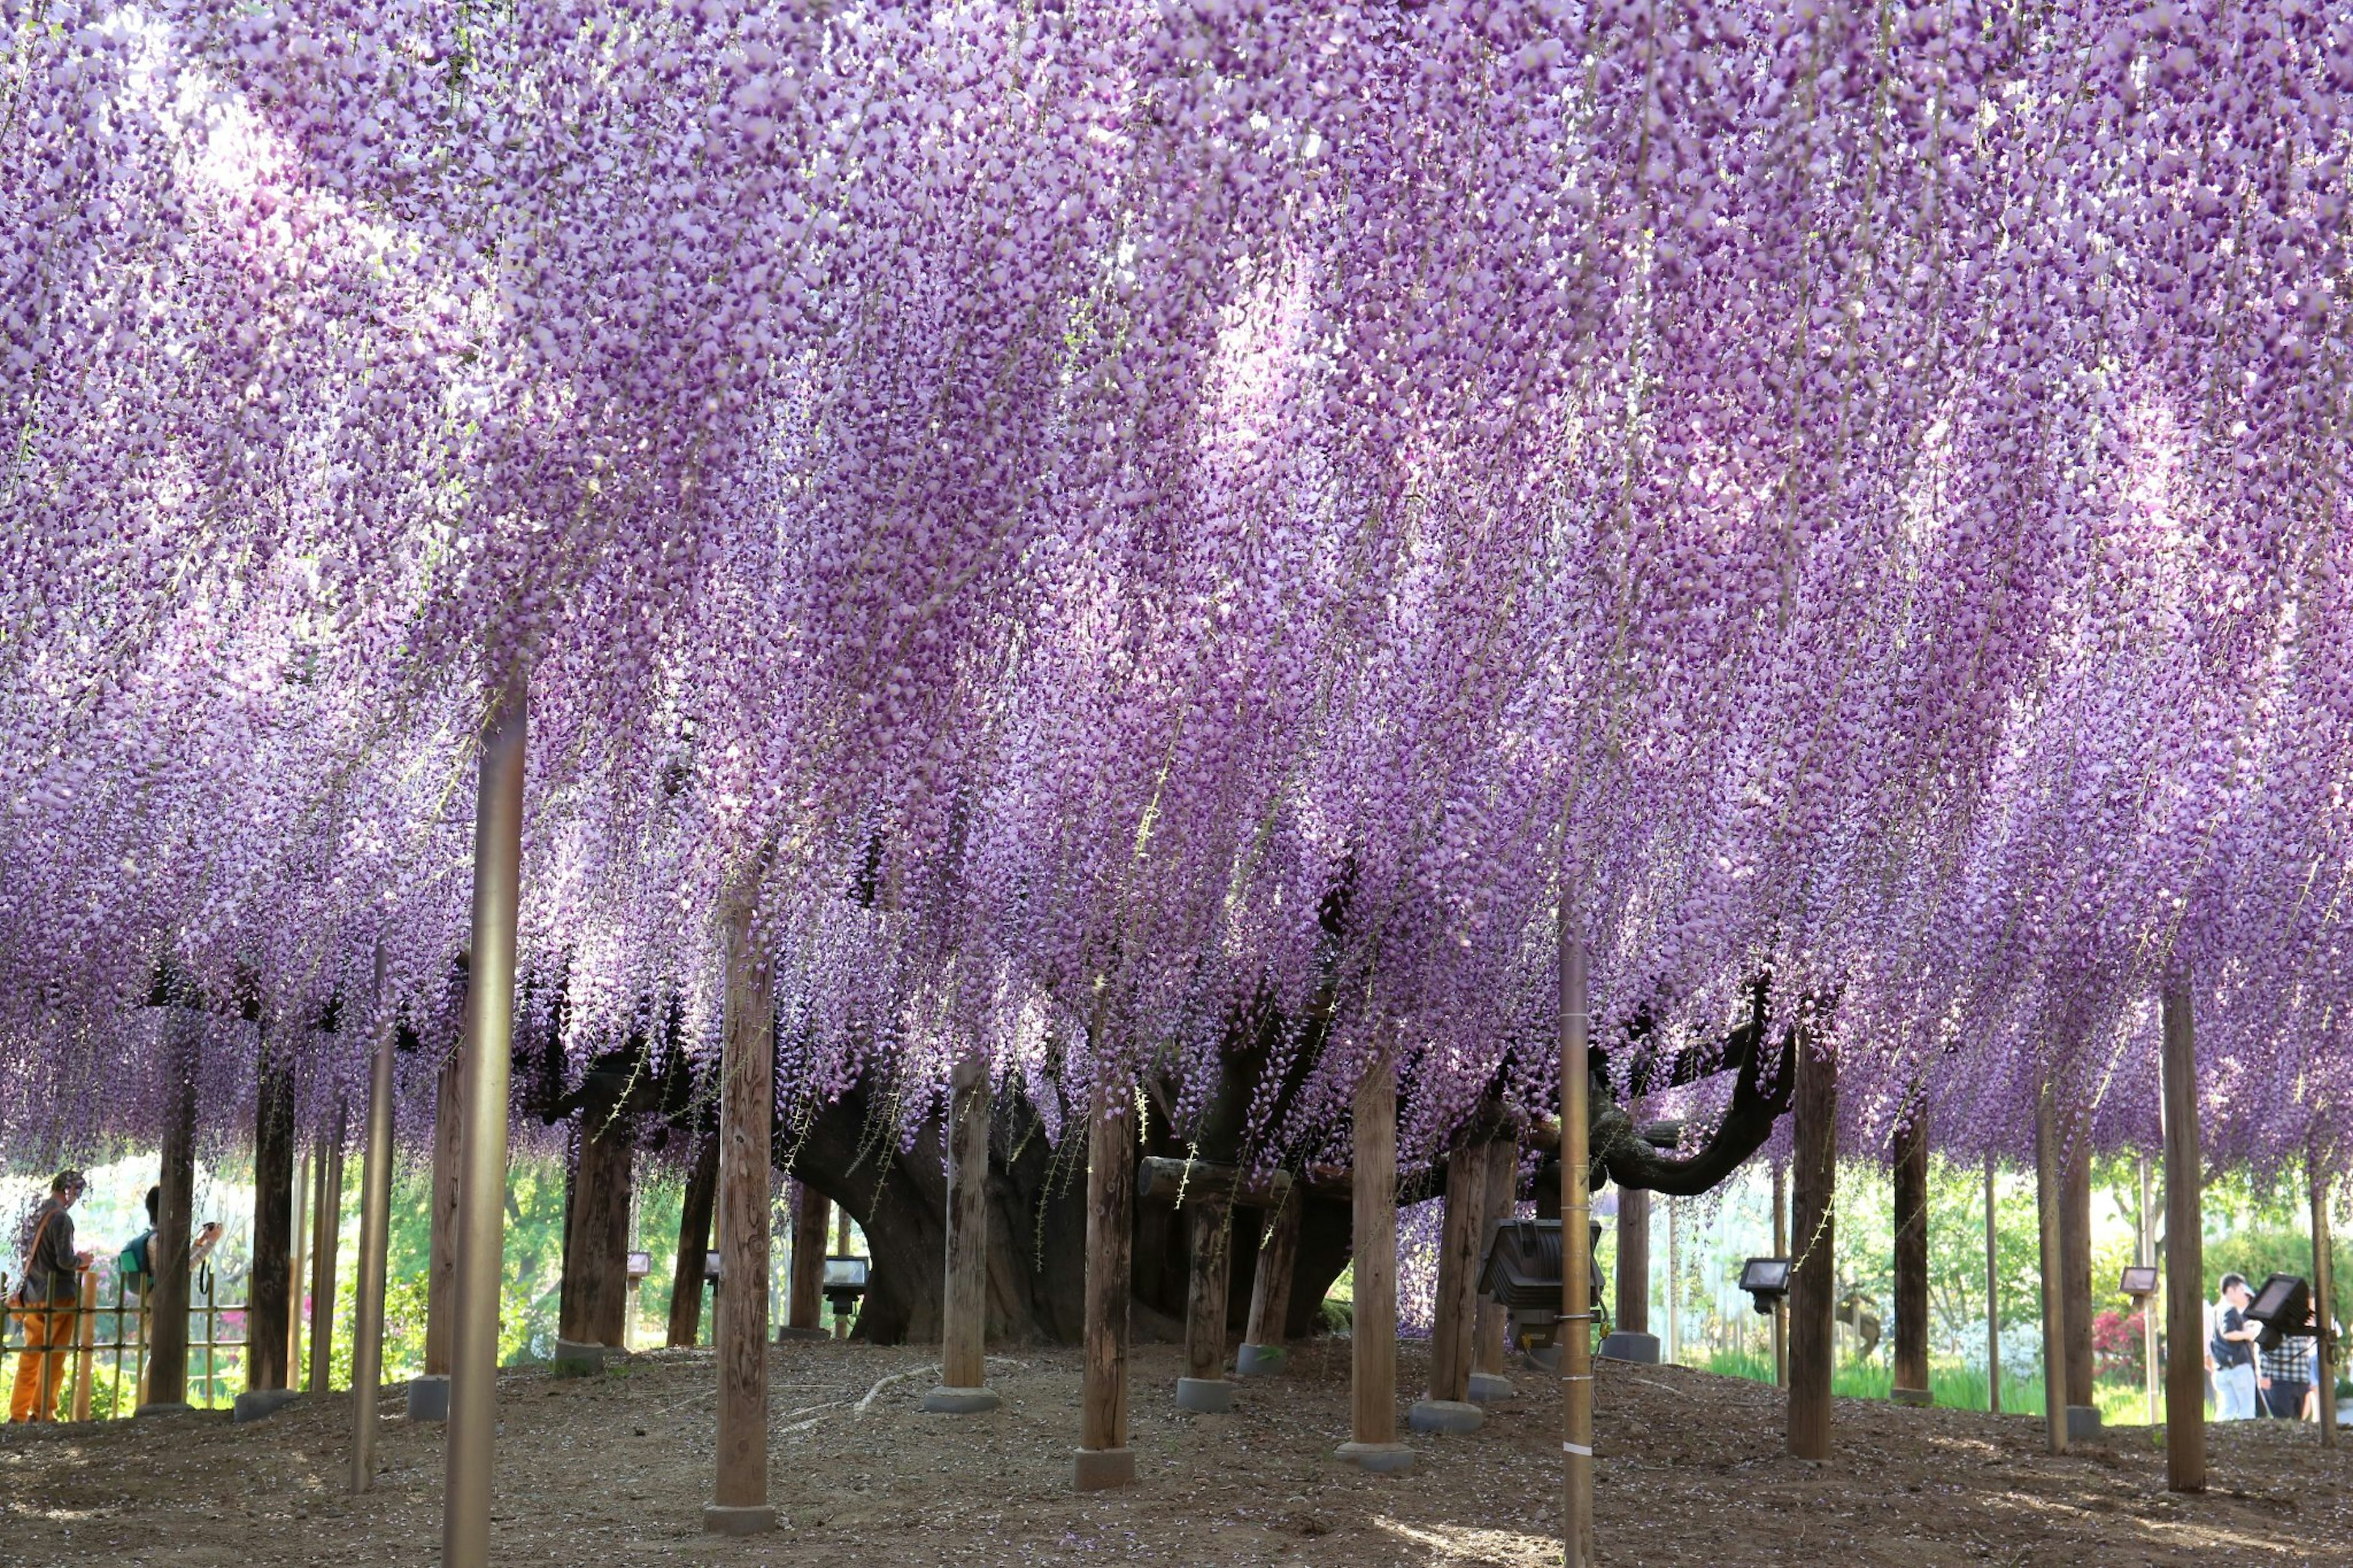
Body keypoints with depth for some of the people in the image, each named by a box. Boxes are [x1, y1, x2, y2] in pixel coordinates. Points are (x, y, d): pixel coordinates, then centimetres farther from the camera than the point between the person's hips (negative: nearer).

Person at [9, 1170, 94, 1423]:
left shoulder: (36, 1216, 10)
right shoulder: (61, 1217, -14)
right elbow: (65, 1260, -19)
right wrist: (81, 1261, 2)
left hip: (32, 1296, 7)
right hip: (59, 1296, -7)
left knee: (29, 1358, 12)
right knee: (53, 1357, -1)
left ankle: (18, 1413, 13)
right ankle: (42, 1412, 0)